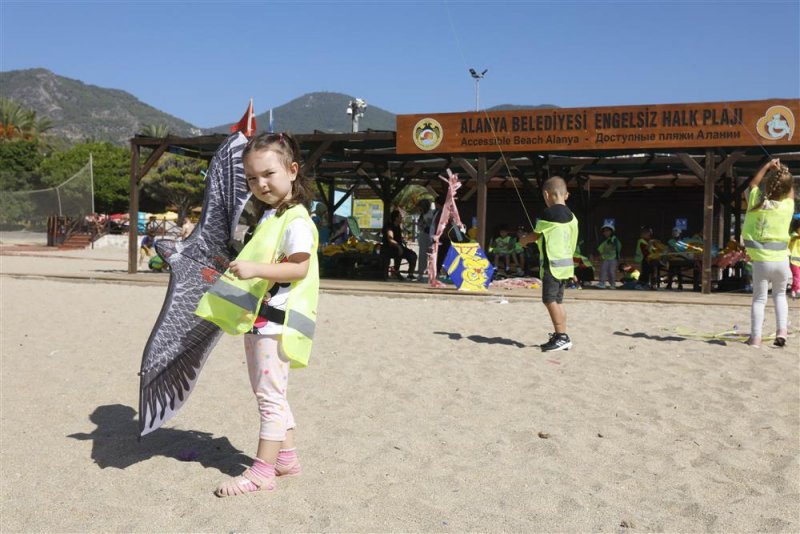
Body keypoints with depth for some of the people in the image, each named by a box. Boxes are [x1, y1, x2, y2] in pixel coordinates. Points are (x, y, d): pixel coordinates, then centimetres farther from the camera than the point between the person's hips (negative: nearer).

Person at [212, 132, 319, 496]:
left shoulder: (295, 220, -14)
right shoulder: (268, 217, 15)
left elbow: (299, 267, -23)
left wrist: (255, 270, -30)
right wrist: (239, 269, 10)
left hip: (277, 320, -10)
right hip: (259, 319, 10)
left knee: (270, 394, -5)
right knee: (269, 392, 16)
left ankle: (262, 471, 2)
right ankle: (286, 457, 27)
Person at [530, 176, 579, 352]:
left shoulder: (548, 213, -12)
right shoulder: (571, 216, 11)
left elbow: (535, 236, -2)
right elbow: (572, 242, 13)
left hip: (552, 264, -8)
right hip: (566, 263, 9)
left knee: (550, 300, -5)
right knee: (558, 301, 13)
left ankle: (561, 337, -6)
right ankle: (561, 337, 17)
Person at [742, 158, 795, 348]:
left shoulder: (757, 201, -4)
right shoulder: (788, 205, -3)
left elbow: (753, 183, 18)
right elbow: (790, 191, 21)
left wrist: (768, 166, 24)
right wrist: (783, 172, 21)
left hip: (761, 261, -1)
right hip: (781, 259, 1)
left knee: (759, 298, 6)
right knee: (780, 294, 23)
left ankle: (756, 337, -1)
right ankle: (781, 330, 10)